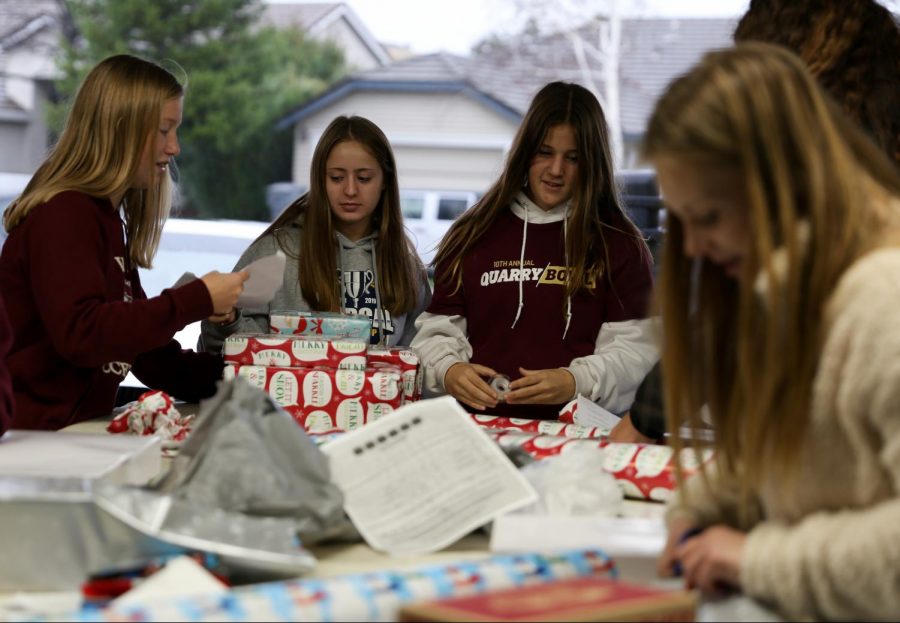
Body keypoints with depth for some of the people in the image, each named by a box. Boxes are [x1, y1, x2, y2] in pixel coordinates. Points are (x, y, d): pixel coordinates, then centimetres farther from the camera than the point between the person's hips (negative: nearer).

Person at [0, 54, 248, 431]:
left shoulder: (107, 219, 17)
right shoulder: (62, 215, -11)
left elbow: (149, 358, 16)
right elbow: (80, 334, -24)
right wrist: (196, 301, -21)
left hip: (77, 430, 9)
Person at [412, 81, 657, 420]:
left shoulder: (618, 241, 11)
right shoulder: (475, 235, 18)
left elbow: (634, 347, 5)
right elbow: (438, 329, 18)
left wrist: (575, 382, -14)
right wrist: (449, 371, -5)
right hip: (479, 424, 3)